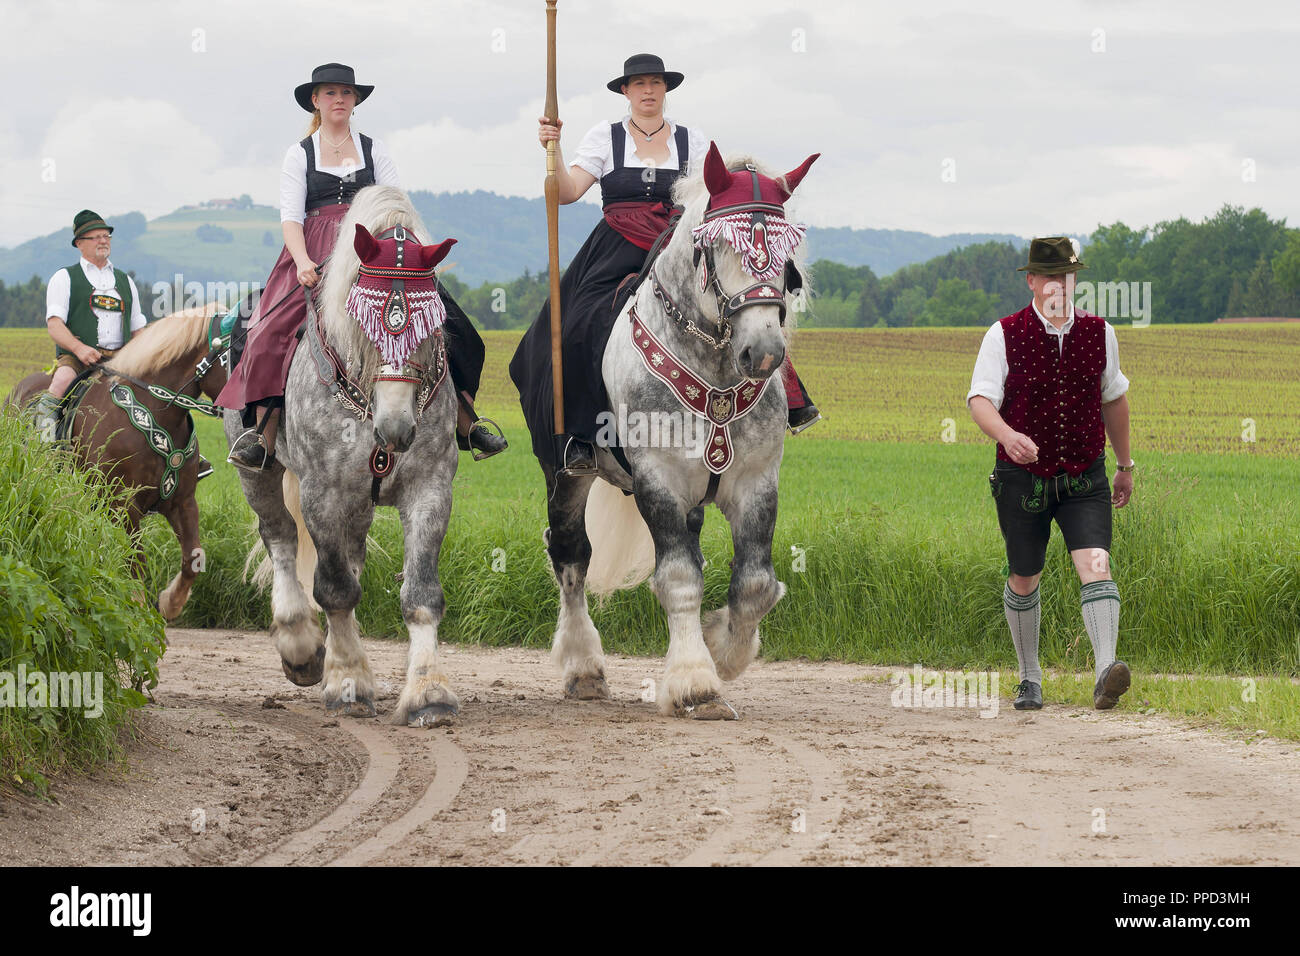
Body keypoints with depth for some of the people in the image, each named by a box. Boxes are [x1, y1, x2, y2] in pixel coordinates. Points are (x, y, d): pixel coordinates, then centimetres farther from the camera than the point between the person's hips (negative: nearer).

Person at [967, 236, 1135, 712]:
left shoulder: (1099, 334, 3)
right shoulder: (1004, 335, -6)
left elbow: (1114, 398, 17)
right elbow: (981, 399, -15)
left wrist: (1125, 465, 24)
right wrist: (1008, 436, -36)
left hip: (1084, 480, 1)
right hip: (1022, 478, -1)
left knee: (1095, 564, -19)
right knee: (1023, 580, 10)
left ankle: (1106, 674, -30)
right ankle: (1030, 679, 29)